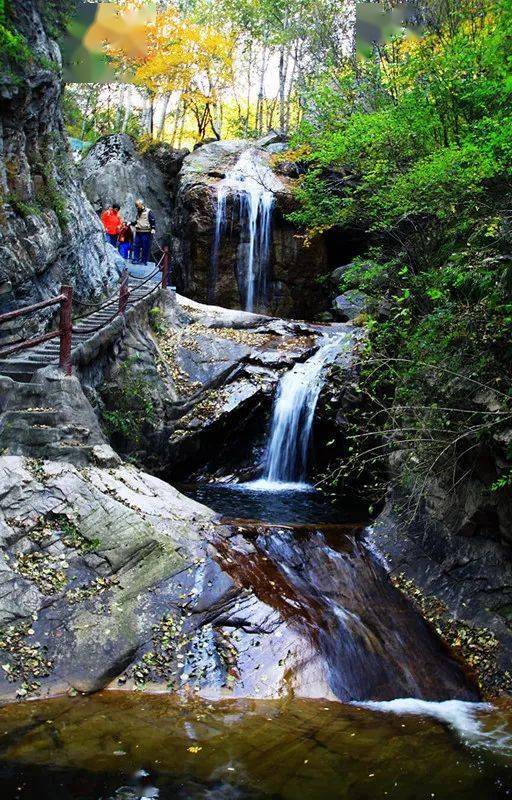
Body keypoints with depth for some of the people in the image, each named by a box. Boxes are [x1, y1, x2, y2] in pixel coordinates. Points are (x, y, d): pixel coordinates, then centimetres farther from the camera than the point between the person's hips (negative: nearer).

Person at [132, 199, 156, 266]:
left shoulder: (148, 212, -4)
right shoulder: (138, 212, 19)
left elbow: (153, 221, -7)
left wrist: (153, 228, -18)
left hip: (146, 233, -7)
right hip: (138, 232, 7)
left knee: (145, 247, -3)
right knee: (136, 246, 2)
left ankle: (144, 261, 2)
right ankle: (136, 259, 8)